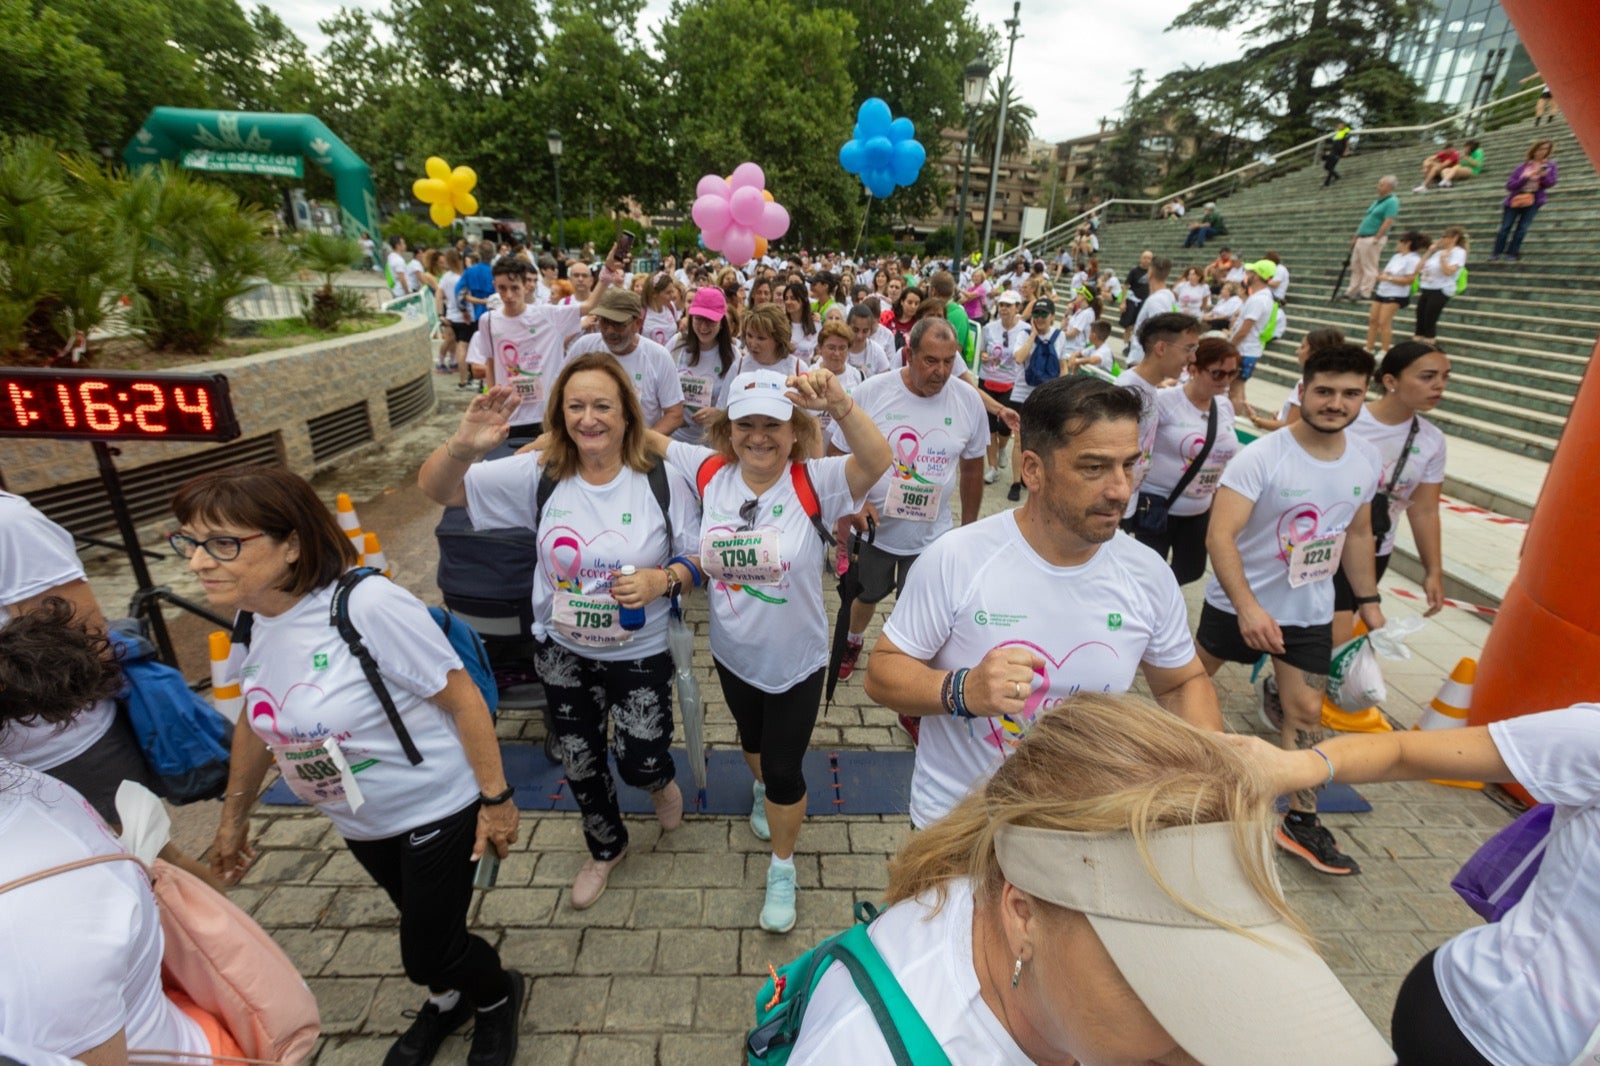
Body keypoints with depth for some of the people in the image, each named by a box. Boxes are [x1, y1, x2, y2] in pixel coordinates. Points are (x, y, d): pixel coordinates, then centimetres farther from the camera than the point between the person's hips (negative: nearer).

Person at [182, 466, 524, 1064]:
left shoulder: (367, 605, -31)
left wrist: (495, 798, -20)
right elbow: (257, 720, 10)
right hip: (358, 822, 7)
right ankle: (452, 998, 56)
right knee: (424, 927, 26)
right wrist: (234, 815, 18)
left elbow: (462, 698, -25)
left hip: (435, 811, -6)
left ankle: (498, 995, 41)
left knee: (427, 956, 8)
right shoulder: (250, 623, -7)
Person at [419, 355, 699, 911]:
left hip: (640, 652, -2)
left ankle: (661, 779, 47)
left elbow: (696, 560, -8)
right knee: (579, 764, 19)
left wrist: (663, 580, -30)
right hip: (562, 651, 3)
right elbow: (437, 489, -14)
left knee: (640, 764, 5)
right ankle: (606, 847, 51)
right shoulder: (540, 474, -12)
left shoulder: (663, 481, -17)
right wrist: (462, 447, -36)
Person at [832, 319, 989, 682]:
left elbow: (972, 468, 3)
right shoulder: (870, 393, -16)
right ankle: (854, 641, 56)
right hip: (873, 527, 0)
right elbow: (835, 454, -6)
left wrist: (969, 527, 9)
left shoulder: (969, 400, -10)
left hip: (931, 536, 0)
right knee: (867, 596, 25)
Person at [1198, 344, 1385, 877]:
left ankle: (1302, 824, 19)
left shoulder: (1367, 460, -1)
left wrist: (1368, 600, 14)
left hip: (1311, 613, 5)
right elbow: (1219, 536, -30)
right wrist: (1248, 607, -39)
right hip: (1239, 603, -5)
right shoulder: (1260, 457, -22)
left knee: (1307, 712, 7)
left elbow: (1358, 534, 14)